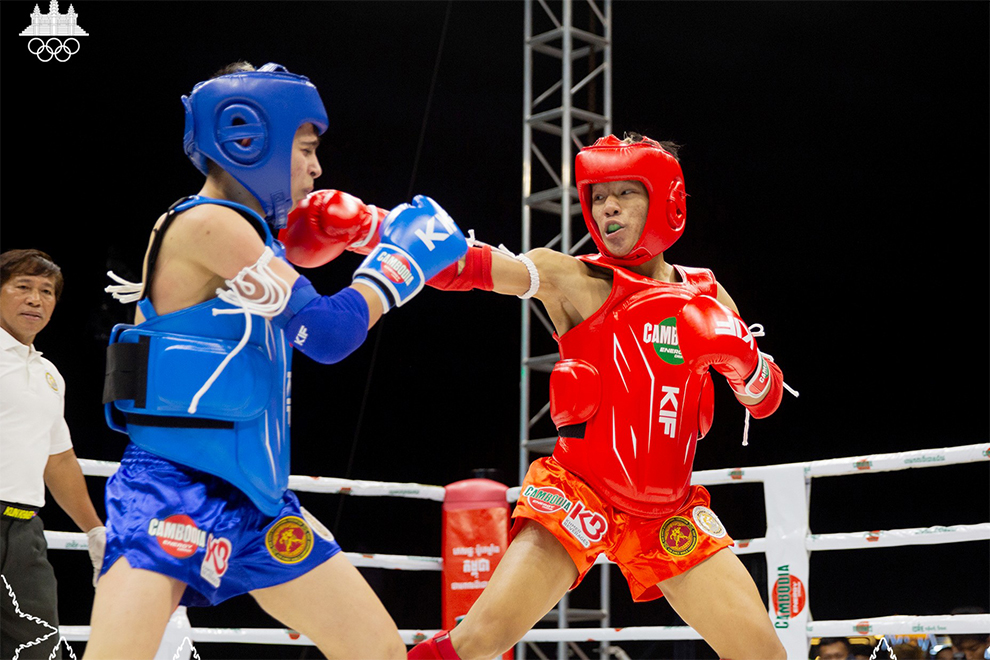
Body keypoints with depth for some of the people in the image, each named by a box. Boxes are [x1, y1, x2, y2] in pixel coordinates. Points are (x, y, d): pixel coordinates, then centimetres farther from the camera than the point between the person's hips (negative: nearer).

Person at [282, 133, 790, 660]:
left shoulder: (705, 294, 8)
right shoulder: (573, 280, -5)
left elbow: (765, 401, 13)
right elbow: (464, 263, -20)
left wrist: (741, 359, -10)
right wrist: (363, 227, -35)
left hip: (670, 512, 4)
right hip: (580, 492, -4)